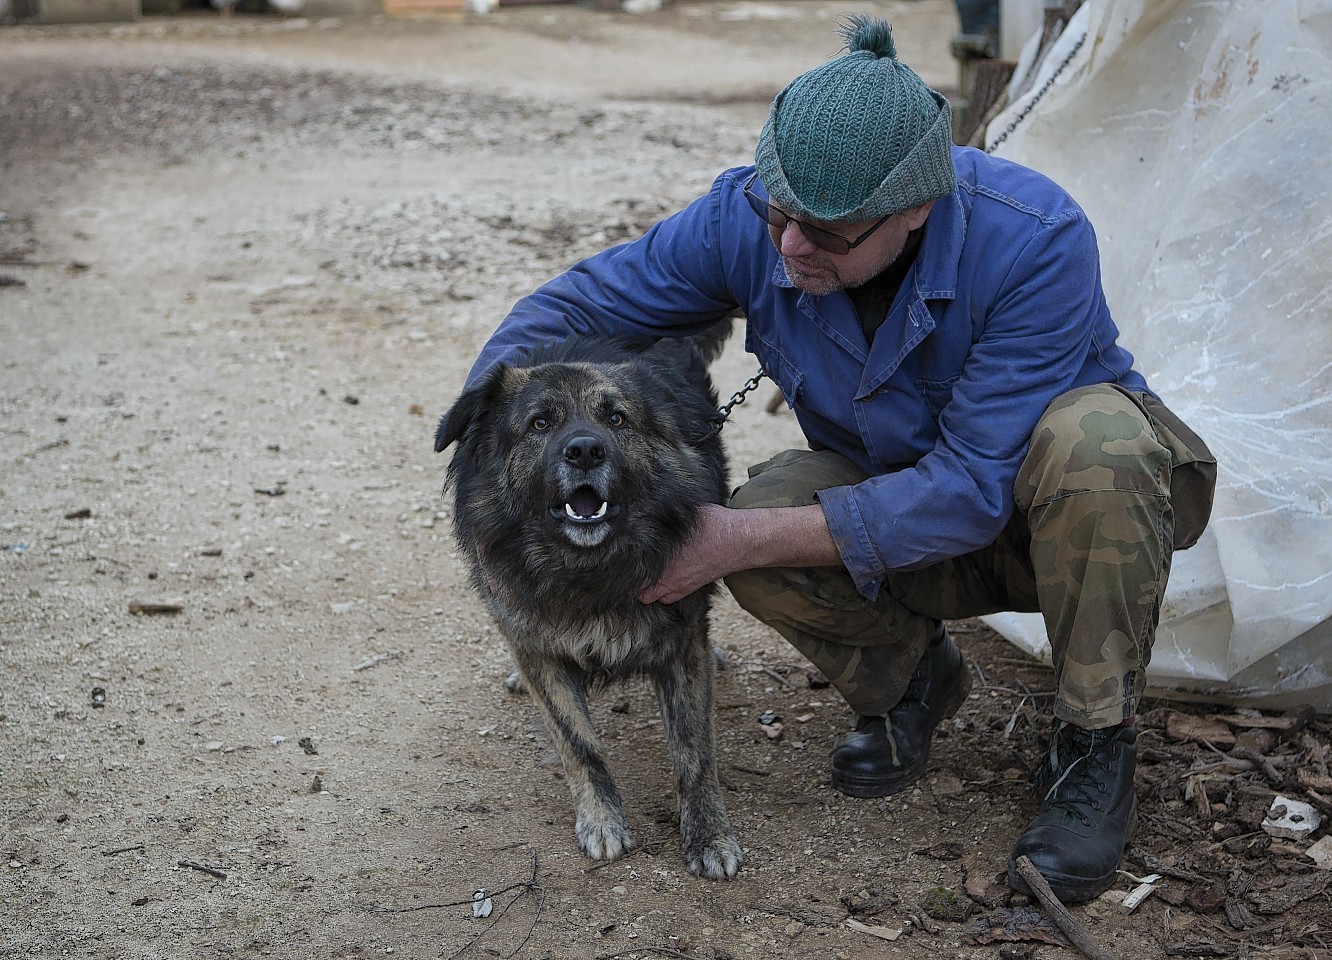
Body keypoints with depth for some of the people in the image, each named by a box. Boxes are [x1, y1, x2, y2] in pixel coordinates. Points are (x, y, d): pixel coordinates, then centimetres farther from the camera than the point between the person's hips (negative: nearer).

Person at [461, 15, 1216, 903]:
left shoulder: (1037, 239, -33)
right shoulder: (746, 220, -21)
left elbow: (972, 489, -34)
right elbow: (578, 305, -9)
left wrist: (745, 540, -39)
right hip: (892, 487, 3)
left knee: (1094, 438, -38)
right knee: (757, 531, -29)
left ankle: (1096, 748, -16)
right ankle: (908, 680, 4)